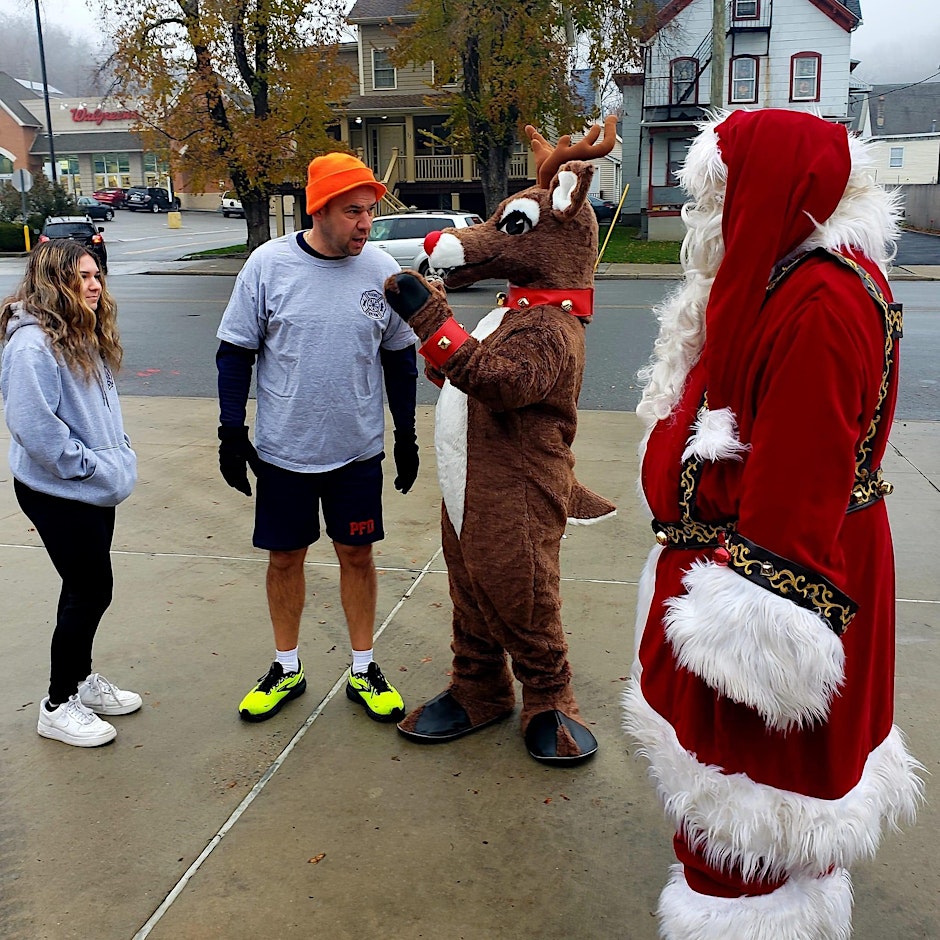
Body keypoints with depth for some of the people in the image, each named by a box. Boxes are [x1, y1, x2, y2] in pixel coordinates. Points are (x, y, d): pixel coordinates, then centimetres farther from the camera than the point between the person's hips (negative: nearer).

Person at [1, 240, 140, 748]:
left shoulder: (85, 337, 10)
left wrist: (117, 456, 8)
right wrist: (88, 466, -19)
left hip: (96, 489, 9)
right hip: (59, 493, -9)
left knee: (86, 589, 18)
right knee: (91, 591, -1)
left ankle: (81, 678, 36)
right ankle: (59, 706, 16)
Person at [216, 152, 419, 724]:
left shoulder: (382, 269, -4)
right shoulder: (269, 264, -9)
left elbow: (400, 358, 7)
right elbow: (236, 351, -2)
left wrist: (407, 436, 8)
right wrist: (232, 432, -5)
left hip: (358, 450, 1)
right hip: (282, 450, -1)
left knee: (357, 555, 10)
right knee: (285, 556, 11)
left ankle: (363, 671, 27)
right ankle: (288, 669, 30)